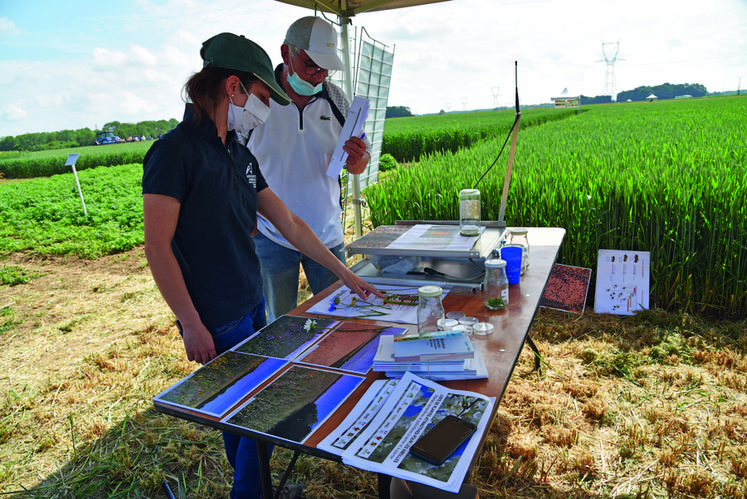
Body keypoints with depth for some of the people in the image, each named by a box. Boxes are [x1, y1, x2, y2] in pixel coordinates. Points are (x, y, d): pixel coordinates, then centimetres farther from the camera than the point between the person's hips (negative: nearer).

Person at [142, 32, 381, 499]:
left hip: (253, 306, 8)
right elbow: (158, 246, -17)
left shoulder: (240, 155, 9)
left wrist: (346, 273, 12)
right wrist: (191, 324, -17)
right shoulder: (176, 151, -15)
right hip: (216, 321, -7)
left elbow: (290, 223, 11)